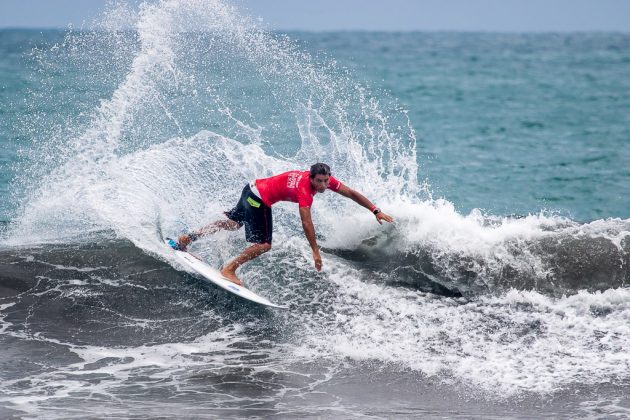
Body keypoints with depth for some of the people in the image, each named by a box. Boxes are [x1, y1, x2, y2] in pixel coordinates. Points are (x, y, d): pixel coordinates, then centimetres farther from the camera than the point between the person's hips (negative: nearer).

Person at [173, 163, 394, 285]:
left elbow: (351, 193, -4)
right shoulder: (304, 191, -31)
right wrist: (315, 252, -37)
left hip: (253, 189, 9)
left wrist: (376, 211, -6)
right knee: (264, 245, -11)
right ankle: (229, 269, -3)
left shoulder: (325, 179, -8)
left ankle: (188, 238, 34)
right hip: (260, 200, -9)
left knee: (233, 223, 26)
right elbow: (306, 223, -36)